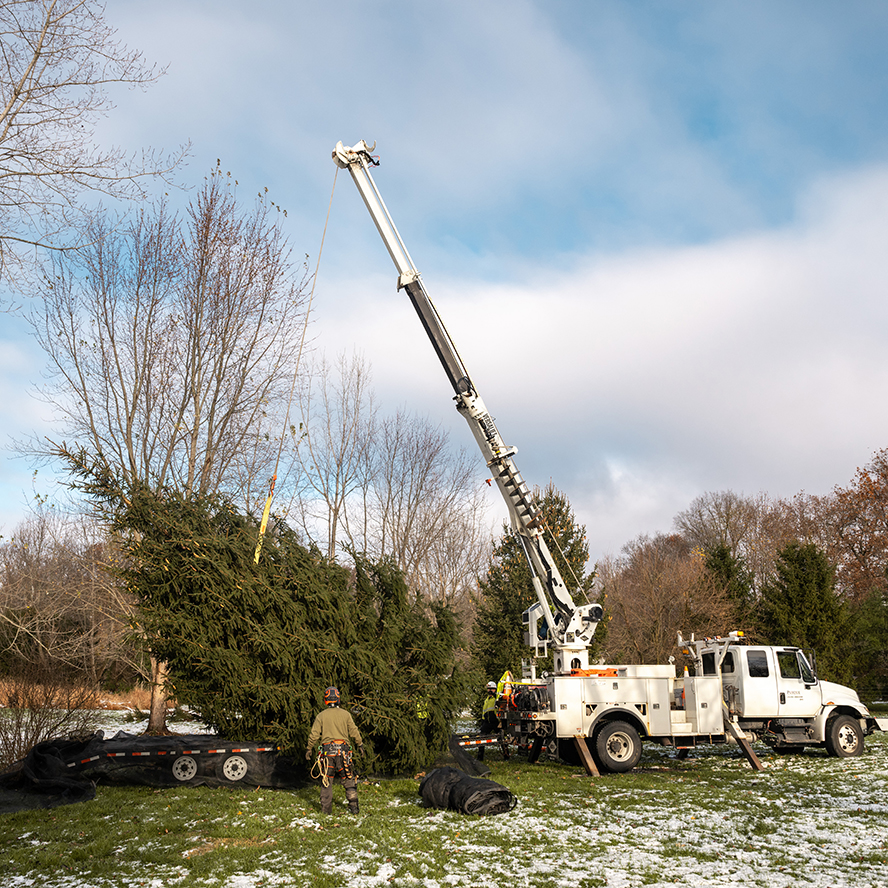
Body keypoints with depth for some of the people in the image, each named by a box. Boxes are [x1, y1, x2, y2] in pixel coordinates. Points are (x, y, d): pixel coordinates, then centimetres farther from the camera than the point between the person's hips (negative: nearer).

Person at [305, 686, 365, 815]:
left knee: (326, 780, 8)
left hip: (327, 750, -1)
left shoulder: (321, 716, 0)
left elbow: (314, 735, 0)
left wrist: (309, 749, 12)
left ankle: (326, 808, 9)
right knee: (348, 779, 8)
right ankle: (353, 806, 7)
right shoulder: (345, 714, 2)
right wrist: (360, 745, 17)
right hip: (343, 750, 1)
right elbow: (354, 732, 5)